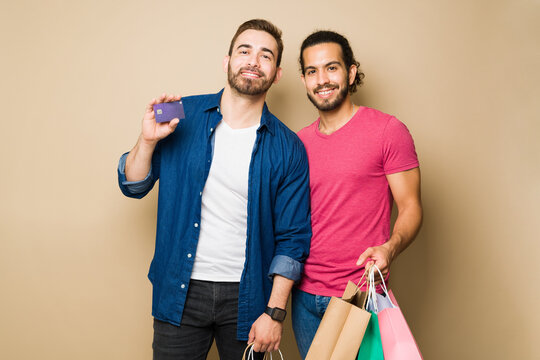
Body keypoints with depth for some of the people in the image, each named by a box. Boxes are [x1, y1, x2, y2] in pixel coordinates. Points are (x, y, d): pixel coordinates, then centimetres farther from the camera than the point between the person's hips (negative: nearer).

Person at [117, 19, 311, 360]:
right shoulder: (182, 116, -1)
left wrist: (275, 312, -7)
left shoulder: (288, 148, -5)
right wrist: (148, 139, -15)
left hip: (246, 295, 0)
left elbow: (292, 237, -3)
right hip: (180, 291, 1)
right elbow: (134, 187, 4)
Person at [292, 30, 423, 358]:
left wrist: (390, 248, -27)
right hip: (305, 296, 5)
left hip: (360, 296, -4)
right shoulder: (299, 142, 8)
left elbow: (411, 207, -7)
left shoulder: (388, 130, -7)